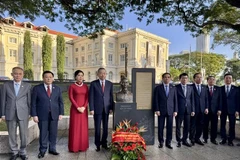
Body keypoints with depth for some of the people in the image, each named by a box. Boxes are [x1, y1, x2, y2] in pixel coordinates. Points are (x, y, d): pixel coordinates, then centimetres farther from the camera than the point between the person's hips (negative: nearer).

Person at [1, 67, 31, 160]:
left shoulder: (27, 86, 0)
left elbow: (29, 100, 1)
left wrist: (30, 113, 0)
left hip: (23, 114, -1)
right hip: (10, 114, 1)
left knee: (24, 134, 5)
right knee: (12, 134, 10)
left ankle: (23, 152, 23)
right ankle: (14, 152, 28)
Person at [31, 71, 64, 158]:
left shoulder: (57, 89, 7)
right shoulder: (37, 88, 0)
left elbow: (60, 102, 7)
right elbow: (33, 103, -1)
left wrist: (61, 113, 1)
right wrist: (34, 115, -6)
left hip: (54, 115, 2)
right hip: (42, 115, -2)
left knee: (53, 133, 9)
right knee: (43, 133, 6)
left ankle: (52, 149, 25)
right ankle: (42, 150, 23)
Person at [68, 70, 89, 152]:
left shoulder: (85, 86, 8)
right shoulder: (72, 86, -2)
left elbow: (87, 97, 4)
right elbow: (71, 98, -7)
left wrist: (84, 107, -9)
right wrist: (77, 107, -13)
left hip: (84, 109, 3)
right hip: (75, 109, -3)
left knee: (83, 127, 7)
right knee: (75, 127, 2)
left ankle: (83, 146, 19)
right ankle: (74, 146, 14)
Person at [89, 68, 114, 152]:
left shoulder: (109, 84, 6)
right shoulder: (93, 83, -2)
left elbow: (111, 96, 7)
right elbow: (91, 97, -4)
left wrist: (111, 107, 2)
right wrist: (91, 109, -9)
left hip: (106, 109, 3)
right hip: (97, 109, -2)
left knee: (105, 127, 11)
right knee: (97, 128, 4)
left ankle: (104, 143, 27)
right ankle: (97, 144, 20)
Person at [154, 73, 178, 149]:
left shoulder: (173, 88, 8)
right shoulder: (158, 88, 2)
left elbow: (175, 100, 7)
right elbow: (156, 100, -1)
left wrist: (175, 110, 0)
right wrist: (156, 110, -8)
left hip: (170, 110, 2)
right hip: (161, 111, -1)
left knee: (169, 127, 6)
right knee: (160, 127, 5)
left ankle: (168, 142, 21)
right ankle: (161, 142, 20)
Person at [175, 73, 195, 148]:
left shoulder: (190, 87, 9)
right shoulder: (176, 87, -4)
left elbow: (192, 99, 8)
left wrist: (193, 110, 3)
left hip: (188, 110, 4)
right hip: (179, 110, -3)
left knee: (187, 126, 10)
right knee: (178, 126, 6)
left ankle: (185, 140, 26)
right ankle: (179, 141, 21)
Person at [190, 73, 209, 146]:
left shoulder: (204, 87, 12)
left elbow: (206, 98, 12)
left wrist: (206, 108, 4)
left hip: (202, 109, 5)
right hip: (193, 109, -4)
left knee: (200, 125, 8)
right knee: (193, 125, 4)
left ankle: (197, 138, 23)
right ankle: (192, 139, 18)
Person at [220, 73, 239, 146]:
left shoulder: (236, 89, 3)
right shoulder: (220, 88, 3)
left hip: (232, 110, 0)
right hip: (223, 110, 1)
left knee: (232, 125, 5)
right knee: (222, 125, 6)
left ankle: (230, 140, 17)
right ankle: (223, 139, 19)